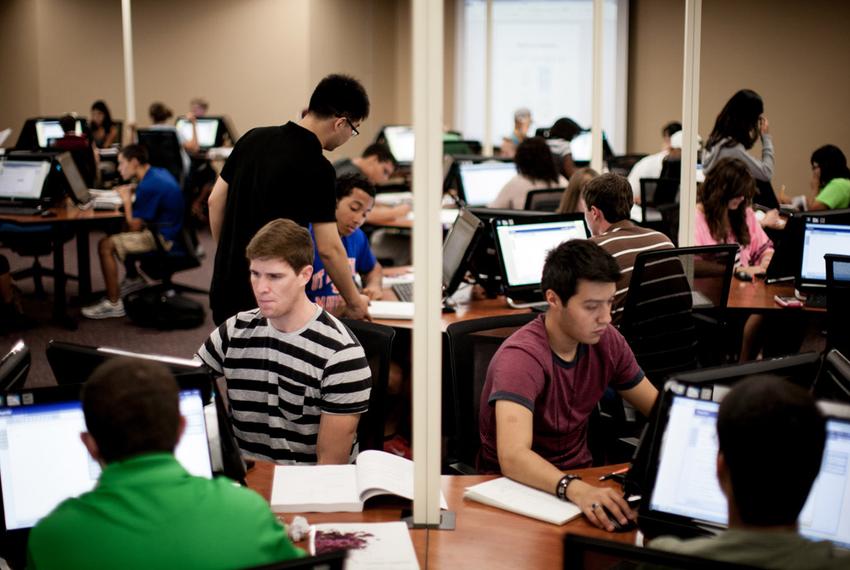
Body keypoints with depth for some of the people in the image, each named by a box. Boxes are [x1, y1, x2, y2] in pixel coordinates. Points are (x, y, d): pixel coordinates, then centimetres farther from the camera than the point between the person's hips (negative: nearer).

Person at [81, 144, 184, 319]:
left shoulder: (148, 186, -23)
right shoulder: (159, 172, 6)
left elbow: (135, 226, -19)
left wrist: (127, 200, -4)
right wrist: (132, 190, 9)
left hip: (162, 237, -11)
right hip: (169, 230, 11)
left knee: (106, 246, -15)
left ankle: (113, 303, -11)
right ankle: (134, 280, 36)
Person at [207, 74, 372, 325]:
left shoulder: (253, 138, 4)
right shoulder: (317, 168, -17)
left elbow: (215, 202, 9)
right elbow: (328, 248, -16)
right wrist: (354, 302, -3)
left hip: (225, 291, 7)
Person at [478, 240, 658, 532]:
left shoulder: (606, 340, -4)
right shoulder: (521, 357, -24)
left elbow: (657, 407, 10)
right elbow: (513, 456, -38)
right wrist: (575, 489, -55)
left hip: (579, 474, 6)